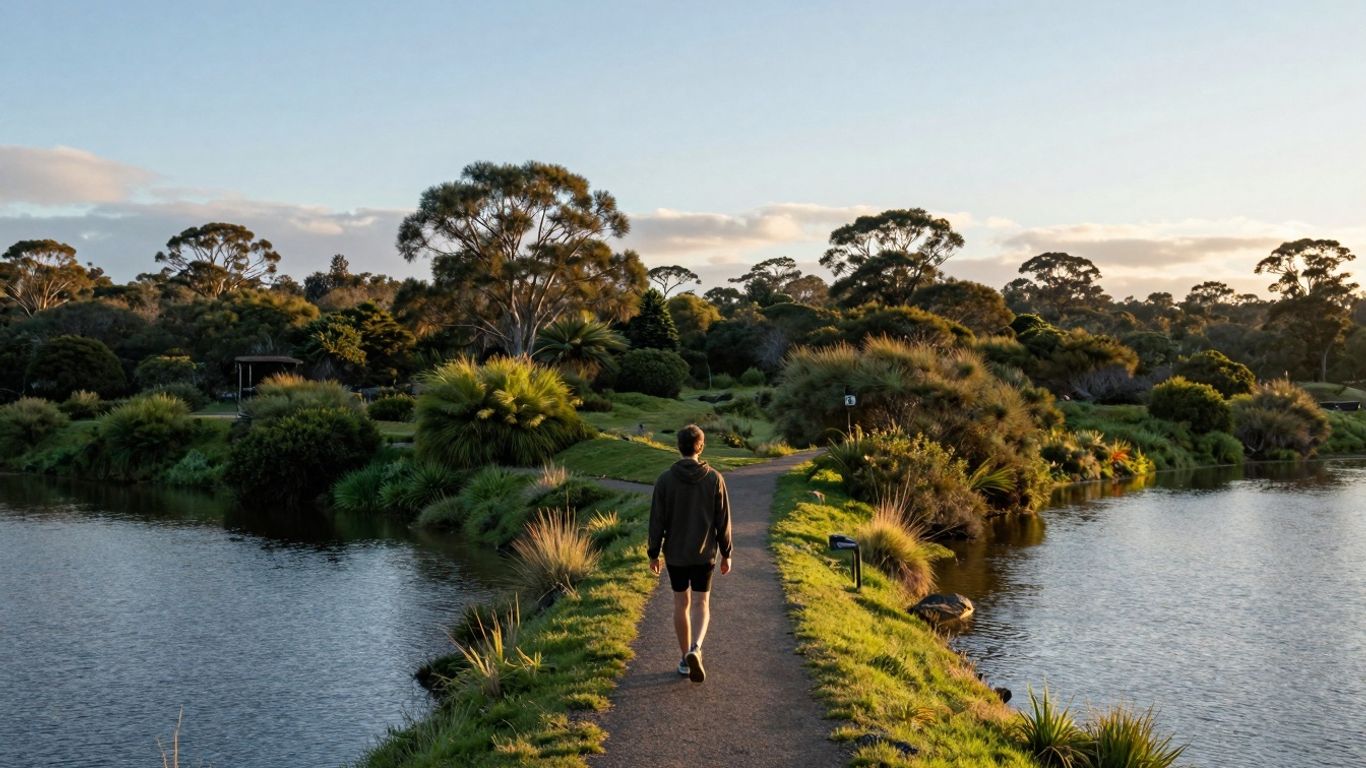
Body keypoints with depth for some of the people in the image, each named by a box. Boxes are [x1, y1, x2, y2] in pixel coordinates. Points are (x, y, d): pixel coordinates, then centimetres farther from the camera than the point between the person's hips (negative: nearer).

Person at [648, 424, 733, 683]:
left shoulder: (665, 479, -9)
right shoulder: (714, 478, -8)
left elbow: (657, 520, -6)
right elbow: (723, 521, -5)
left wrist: (653, 554, 5)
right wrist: (726, 554, 5)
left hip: (675, 554, 1)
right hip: (704, 554, -1)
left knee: (681, 603, 14)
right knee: (701, 604, 6)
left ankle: (685, 659, 19)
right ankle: (695, 649, -19)